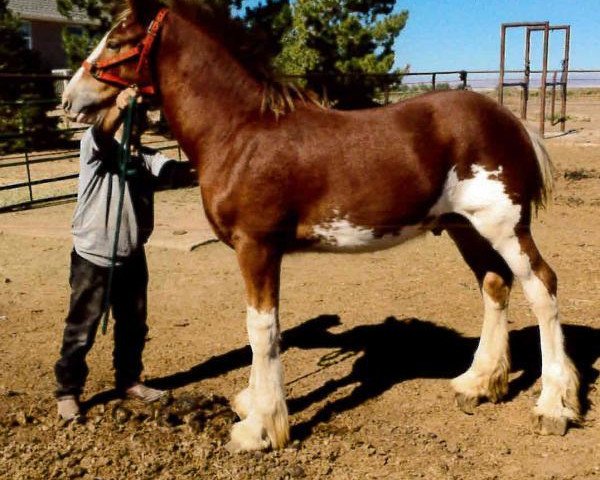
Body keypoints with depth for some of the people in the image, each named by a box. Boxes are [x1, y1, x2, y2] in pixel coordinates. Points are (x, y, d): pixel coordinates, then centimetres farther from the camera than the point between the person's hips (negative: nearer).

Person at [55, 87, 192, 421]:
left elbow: (174, 170, -15)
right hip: (93, 259, -5)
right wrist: (118, 108, -54)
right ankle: (68, 391, 23)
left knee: (134, 326, 18)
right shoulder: (94, 147, -10)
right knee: (81, 331, 6)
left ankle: (129, 381, 36)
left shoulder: (147, 157, 3)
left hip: (132, 258, 5)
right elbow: (103, 132, -33)